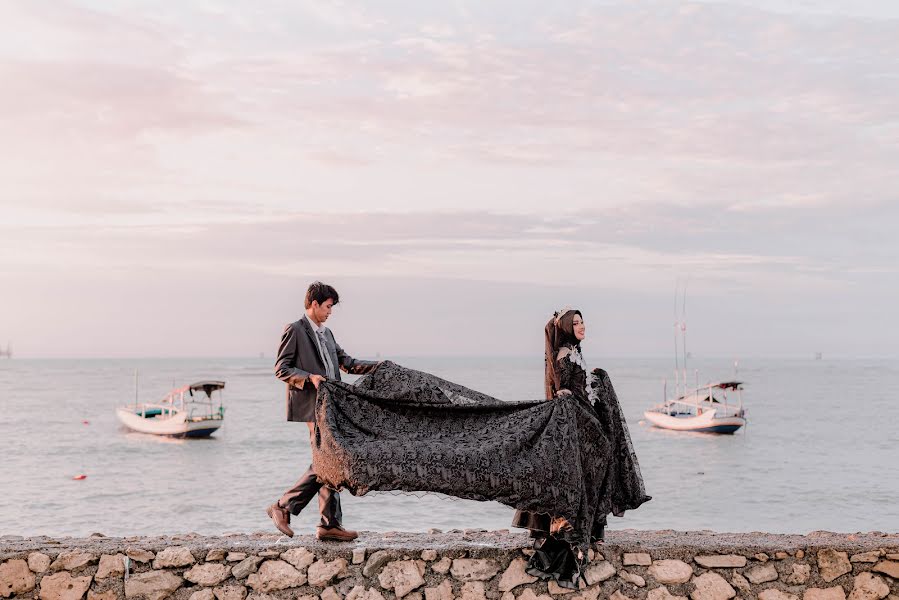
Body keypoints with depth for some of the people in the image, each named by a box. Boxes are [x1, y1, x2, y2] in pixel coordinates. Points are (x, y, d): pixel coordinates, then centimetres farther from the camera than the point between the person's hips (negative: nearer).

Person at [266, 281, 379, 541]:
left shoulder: (326, 333, 20)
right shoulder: (294, 330, -5)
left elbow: (345, 361, 21)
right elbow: (281, 368, -9)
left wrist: (379, 366, 13)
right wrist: (308, 378, -22)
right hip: (312, 405, -9)